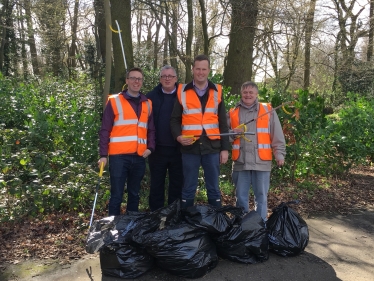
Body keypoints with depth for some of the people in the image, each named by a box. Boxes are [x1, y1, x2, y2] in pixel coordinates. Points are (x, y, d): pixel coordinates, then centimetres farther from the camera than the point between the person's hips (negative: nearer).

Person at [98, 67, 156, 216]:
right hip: (119, 156, -4)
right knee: (116, 195, 1)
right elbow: (105, 130, -1)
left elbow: (151, 130, 15)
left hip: (139, 157, 4)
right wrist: (103, 155, -7)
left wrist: (150, 147, -1)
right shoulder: (114, 101, 1)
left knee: (134, 194, 15)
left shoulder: (147, 103, 13)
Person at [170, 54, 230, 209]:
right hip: (190, 148, -1)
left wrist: (225, 148, 3)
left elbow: (223, 123, 8)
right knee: (188, 189, 9)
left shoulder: (217, 91, 8)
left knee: (213, 188, 11)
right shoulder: (182, 91, 4)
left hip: (212, 147, 1)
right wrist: (178, 136, -12)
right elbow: (174, 119, 7)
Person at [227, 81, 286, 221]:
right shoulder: (232, 113, 9)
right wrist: (233, 133, -9)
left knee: (261, 195, 8)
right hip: (240, 162, 1)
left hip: (261, 162, -1)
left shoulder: (268, 111, 5)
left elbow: (277, 135, 4)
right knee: (241, 196, 10)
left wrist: (279, 154, -4)